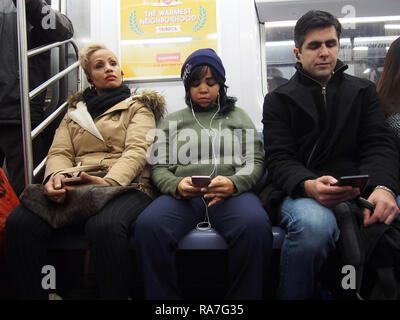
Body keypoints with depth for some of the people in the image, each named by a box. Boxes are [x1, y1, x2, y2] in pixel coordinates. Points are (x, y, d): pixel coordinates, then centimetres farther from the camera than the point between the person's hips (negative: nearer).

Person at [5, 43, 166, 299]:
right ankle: (33, 295, -9)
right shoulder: (75, 111, 27)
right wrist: (56, 176, -12)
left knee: (104, 226, -39)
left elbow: (137, 152, -1)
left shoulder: (139, 108, 16)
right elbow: (59, 152, 14)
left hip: (124, 186, -3)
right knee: (19, 222, -25)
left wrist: (110, 181, -22)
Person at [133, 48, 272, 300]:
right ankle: (164, 296, -15)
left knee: (256, 225, -37)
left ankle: (245, 296, -16)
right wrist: (176, 185, -10)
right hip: (182, 194, 1)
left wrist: (233, 183, -13)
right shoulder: (173, 121, 25)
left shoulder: (238, 116, 23)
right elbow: (159, 168, 15)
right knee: (148, 226, -33)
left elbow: (256, 161, 11)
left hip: (233, 192, 0)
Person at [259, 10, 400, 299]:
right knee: (315, 224, -37)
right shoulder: (279, 100, 10)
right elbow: (279, 159, -2)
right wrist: (309, 186, -25)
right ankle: (293, 294, -11)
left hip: (357, 190, 2)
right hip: (299, 192, -2)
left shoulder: (364, 92, 18)